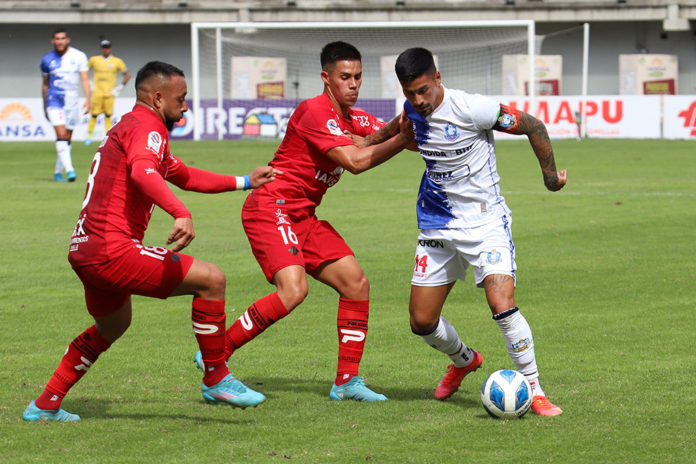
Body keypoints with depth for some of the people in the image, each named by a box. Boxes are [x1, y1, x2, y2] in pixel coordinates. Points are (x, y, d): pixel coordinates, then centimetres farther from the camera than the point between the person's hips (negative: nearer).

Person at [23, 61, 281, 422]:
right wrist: (180, 213, -47)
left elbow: (185, 176, 36)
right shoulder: (147, 127, -8)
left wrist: (245, 182, 35)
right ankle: (216, 380, -2)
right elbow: (142, 171, -32)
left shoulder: (128, 127, 25)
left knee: (113, 325, 34)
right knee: (211, 280, -11)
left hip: (84, 252, 11)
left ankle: (45, 405, 36)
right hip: (111, 251, -11)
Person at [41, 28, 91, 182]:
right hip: (55, 101, -1)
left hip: (72, 101, 1)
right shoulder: (47, 59, 4)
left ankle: (58, 172, 20)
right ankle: (69, 169, -25)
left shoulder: (78, 57, 2)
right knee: (61, 135, -17)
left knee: (67, 139, 7)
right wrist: (45, 106, 18)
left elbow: (84, 79, -1)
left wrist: (87, 99, -14)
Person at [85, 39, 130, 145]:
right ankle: (89, 137, 6)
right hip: (97, 93, 0)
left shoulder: (117, 61, 4)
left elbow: (127, 75, 11)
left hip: (109, 93, 0)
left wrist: (119, 88, 2)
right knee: (94, 115, -3)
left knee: (108, 116, -3)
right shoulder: (94, 60, 7)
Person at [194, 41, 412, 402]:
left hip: (302, 217, 10)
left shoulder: (353, 118, 15)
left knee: (356, 282, 1)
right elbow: (355, 161, -21)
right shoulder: (315, 112, -16)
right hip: (271, 207, -10)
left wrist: (401, 127, -14)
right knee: (293, 289, -27)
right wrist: (402, 140, -22)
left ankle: (346, 382, 6)